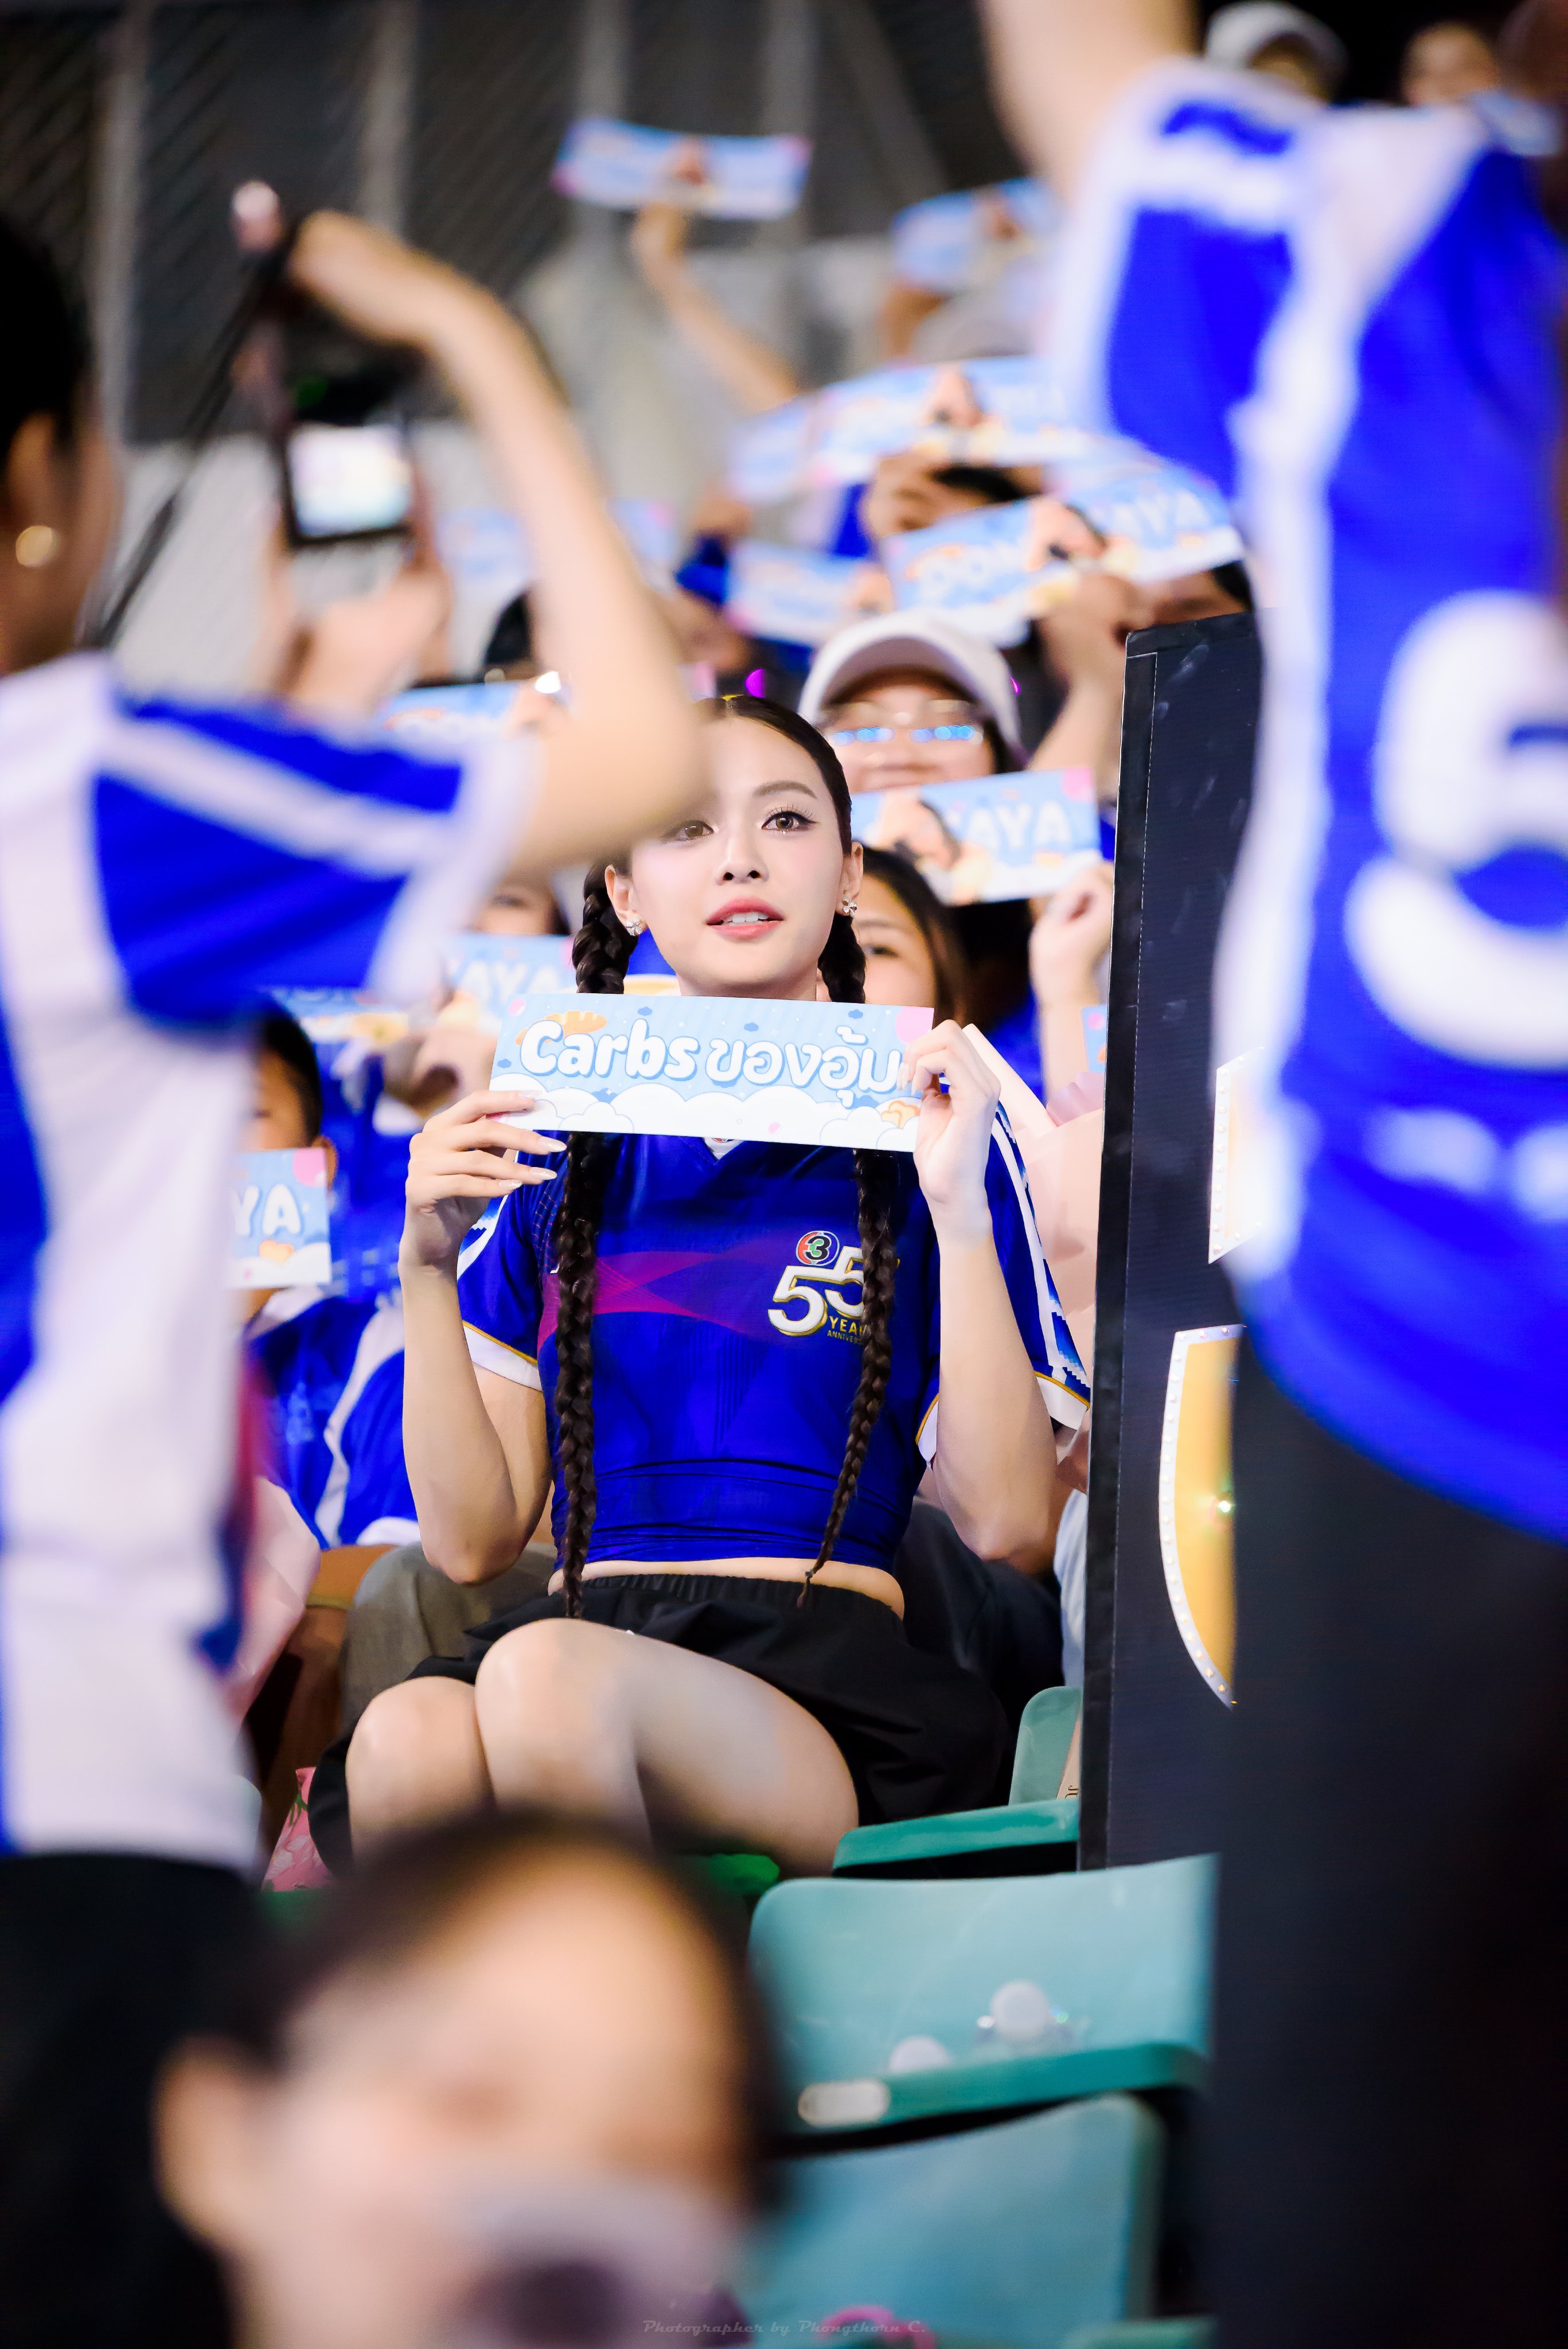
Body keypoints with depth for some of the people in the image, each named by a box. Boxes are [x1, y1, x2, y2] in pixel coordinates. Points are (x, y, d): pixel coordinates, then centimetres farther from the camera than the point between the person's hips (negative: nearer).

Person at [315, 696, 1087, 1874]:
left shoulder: (922, 1141, 11)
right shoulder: (568, 1164, 20)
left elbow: (1006, 1519, 1)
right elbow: (473, 1536, 17)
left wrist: (961, 1204, -6)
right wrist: (429, 1266, 5)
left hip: (825, 1673, -2)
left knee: (546, 1672, -38)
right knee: (408, 1739, -37)